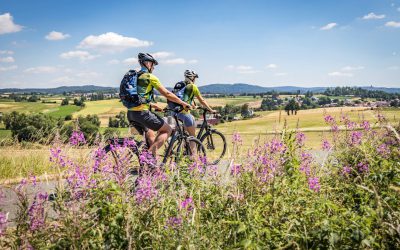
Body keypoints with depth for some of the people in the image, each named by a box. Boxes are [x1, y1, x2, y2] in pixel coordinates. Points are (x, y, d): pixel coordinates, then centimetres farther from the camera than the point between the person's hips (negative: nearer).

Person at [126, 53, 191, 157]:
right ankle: (150, 153, -9)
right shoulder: (150, 77, -5)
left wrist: (153, 105, 35)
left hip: (131, 113, 8)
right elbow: (167, 94, -4)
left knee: (151, 137, 22)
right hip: (142, 113, -8)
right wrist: (183, 103, 6)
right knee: (167, 130, 6)